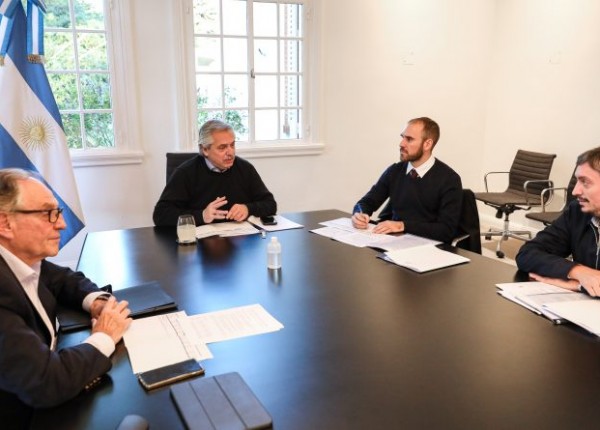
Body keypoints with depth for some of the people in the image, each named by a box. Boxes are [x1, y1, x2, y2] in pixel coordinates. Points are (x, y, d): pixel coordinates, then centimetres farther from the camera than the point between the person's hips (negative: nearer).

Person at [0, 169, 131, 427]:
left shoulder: (25, 259, -6)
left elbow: (66, 279, 14)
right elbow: (45, 384, -33)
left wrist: (96, 301, -6)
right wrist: (104, 338, -17)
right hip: (22, 416, -7)